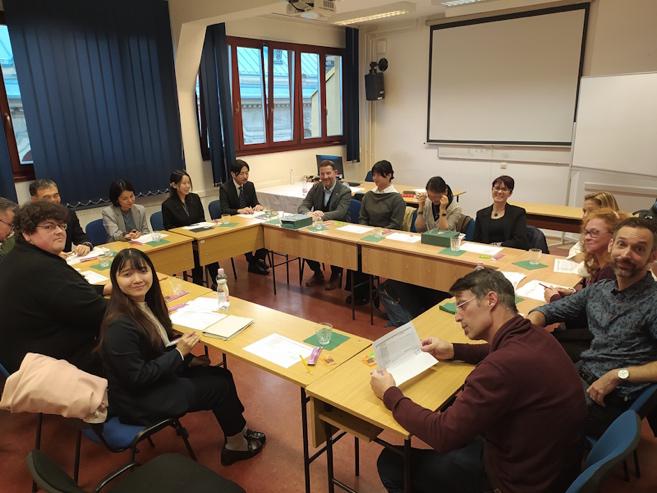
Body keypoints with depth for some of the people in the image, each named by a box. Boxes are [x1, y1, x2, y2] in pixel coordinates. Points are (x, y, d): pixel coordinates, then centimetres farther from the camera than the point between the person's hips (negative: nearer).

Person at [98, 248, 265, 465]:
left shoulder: (146, 302, -3)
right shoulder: (119, 326, -30)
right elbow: (137, 377, -26)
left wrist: (189, 359, 1)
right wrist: (180, 353, -22)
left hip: (155, 375, 8)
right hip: (137, 400, -8)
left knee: (222, 375, 4)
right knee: (220, 386, -4)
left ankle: (239, 432, 22)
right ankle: (237, 444, 20)